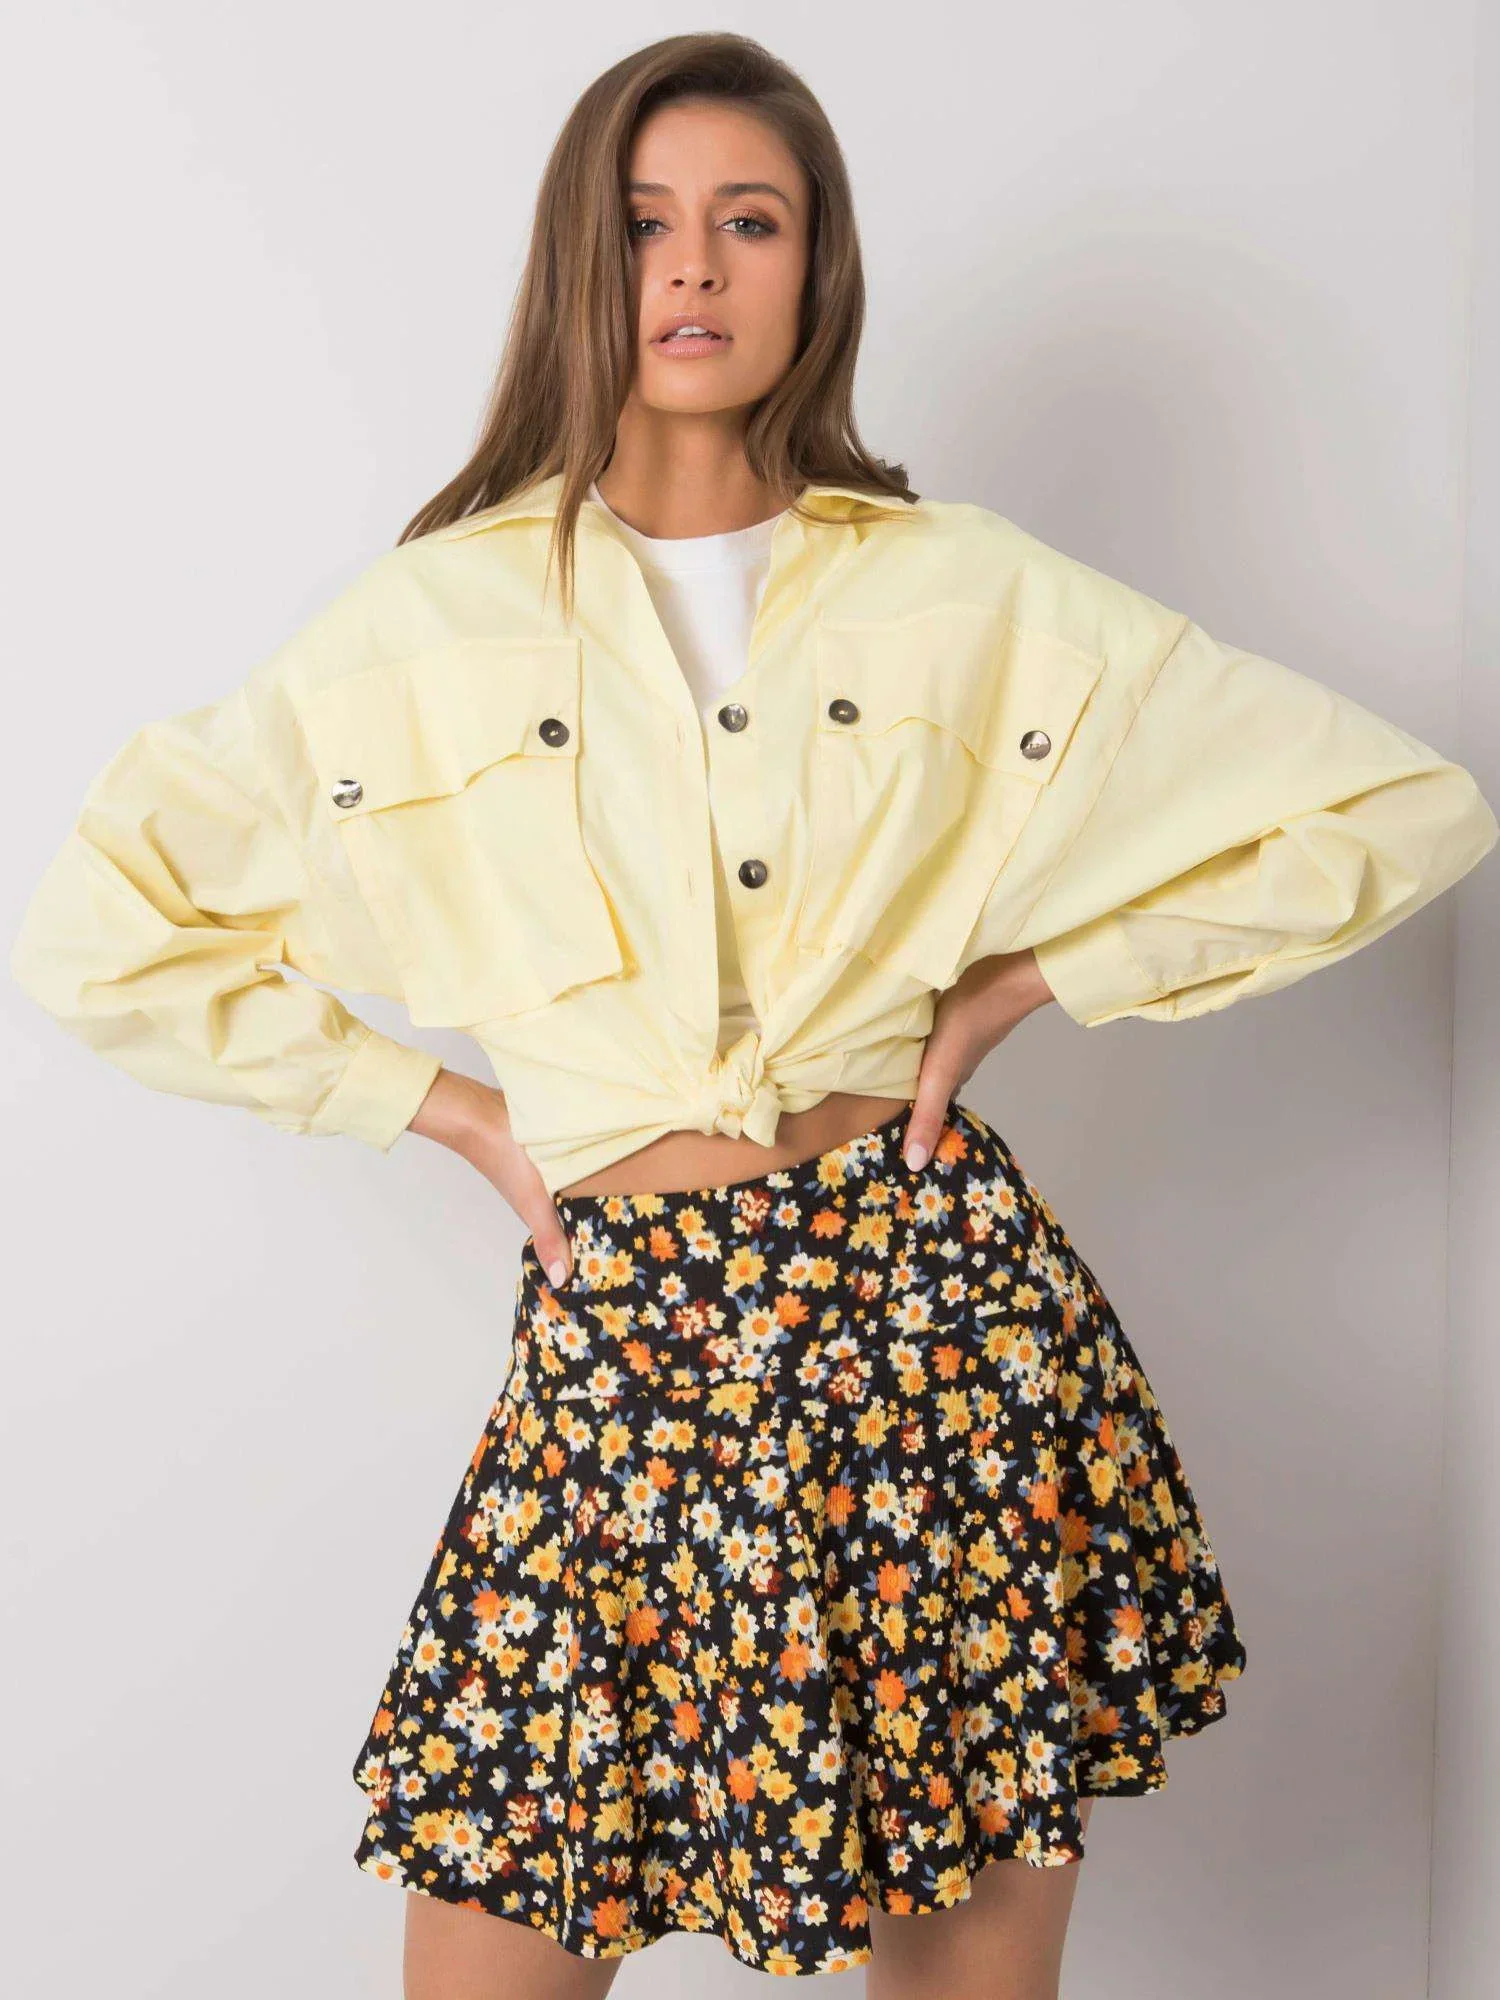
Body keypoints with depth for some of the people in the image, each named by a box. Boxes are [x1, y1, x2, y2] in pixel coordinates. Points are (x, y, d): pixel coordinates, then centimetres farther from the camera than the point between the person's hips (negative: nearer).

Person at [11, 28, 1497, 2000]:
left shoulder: (970, 592, 4)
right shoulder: (438, 617, 4)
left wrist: (1021, 978, 1)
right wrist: (448, 1104, 2)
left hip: (940, 1311, 0)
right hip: (621, 1336, 0)